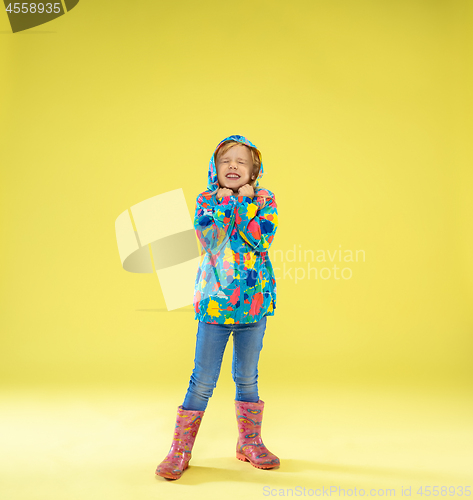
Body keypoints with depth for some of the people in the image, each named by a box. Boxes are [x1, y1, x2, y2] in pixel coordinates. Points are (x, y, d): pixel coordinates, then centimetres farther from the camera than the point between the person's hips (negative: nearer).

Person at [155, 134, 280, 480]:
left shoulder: (265, 200, 2)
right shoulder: (207, 200, 3)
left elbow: (260, 240, -15)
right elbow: (209, 237, -15)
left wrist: (244, 200, -12)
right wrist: (225, 199, -13)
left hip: (254, 301, 1)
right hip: (214, 301, -1)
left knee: (247, 378, 14)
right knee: (203, 381, 4)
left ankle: (250, 443, 33)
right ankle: (180, 451, 20)